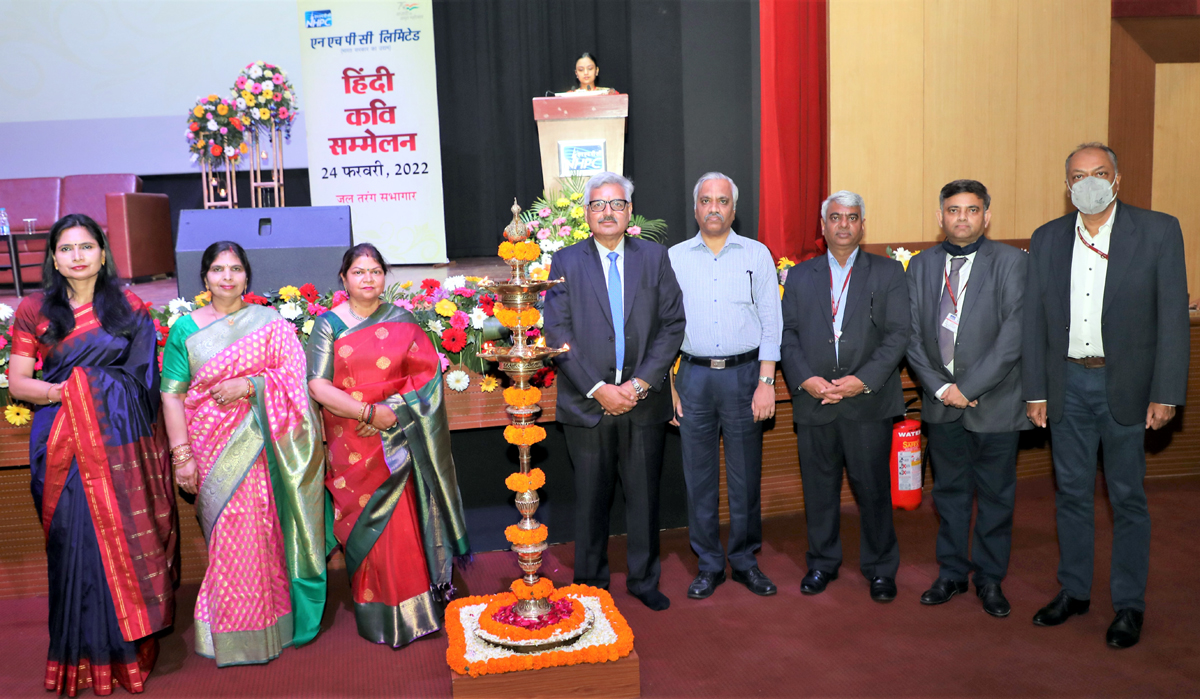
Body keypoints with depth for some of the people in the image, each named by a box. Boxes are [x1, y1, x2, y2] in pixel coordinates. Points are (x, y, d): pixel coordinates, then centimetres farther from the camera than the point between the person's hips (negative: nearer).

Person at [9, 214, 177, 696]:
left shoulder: (130, 309, 8)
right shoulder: (34, 310, 7)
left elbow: (147, 377, 9)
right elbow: (17, 383, 3)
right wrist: (61, 391, -12)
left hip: (122, 443, 0)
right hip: (65, 447, 0)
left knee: (128, 539, 1)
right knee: (78, 542, 0)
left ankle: (131, 645, 14)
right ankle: (85, 653, 15)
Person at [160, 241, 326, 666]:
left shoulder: (270, 323, 6)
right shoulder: (186, 329, 6)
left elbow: (294, 375, -1)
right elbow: (172, 395, 1)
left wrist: (249, 385, -16)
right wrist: (182, 454, -6)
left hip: (262, 447, 0)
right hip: (214, 451, 0)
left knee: (266, 531, 2)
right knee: (229, 535, 1)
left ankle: (276, 616, 17)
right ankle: (233, 632, 14)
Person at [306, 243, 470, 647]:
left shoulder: (401, 322, 8)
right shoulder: (329, 324, 2)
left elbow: (425, 375, 0)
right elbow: (318, 386, -7)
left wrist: (390, 410, -14)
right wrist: (369, 412, -15)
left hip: (397, 441, 1)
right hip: (351, 444, -1)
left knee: (403, 523, 0)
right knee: (367, 527, 1)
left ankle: (413, 609, 13)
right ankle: (378, 617, 14)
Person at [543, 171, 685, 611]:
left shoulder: (654, 256, 6)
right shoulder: (566, 261, 2)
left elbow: (672, 324, 0)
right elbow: (558, 334, -4)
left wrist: (640, 383, -10)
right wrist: (597, 389, -12)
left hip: (644, 401, 1)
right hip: (587, 403, -1)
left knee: (644, 495, 11)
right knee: (591, 498, 9)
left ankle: (644, 580, 28)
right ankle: (591, 583, 26)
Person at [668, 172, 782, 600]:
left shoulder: (757, 255, 6)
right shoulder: (674, 258, 8)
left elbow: (771, 323, 3)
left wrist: (766, 382, -5)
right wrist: (667, 386, 1)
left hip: (744, 374, 0)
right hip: (693, 376, 1)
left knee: (746, 475, 5)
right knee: (699, 475, 5)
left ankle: (745, 560, 21)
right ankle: (709, 564, 18)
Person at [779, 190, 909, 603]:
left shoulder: (888, 273, 6)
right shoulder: (800, 276, 13)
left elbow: (897, 334, -2)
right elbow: (787, 334, 6)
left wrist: (863, 380, -14)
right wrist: (805, 378, -10)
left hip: (869, 403, -2)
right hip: (813, 402, 2)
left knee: (873, 488, 4)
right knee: (818, 487, 9)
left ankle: (880, 568, 22)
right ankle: (822, 563, 26)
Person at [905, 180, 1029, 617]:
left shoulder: (1010, 262, -5)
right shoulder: (921, 266, 7)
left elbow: (1014, 334, -14)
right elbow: (912, 335, 3)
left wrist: (969, 387, -17)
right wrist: (940, 387, -9)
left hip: (995, 402, -3)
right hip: (942, 402, 3)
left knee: (995, 495, 9)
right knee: (949, 491, 14)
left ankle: (989, 579, 25)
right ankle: (952, 573, 29)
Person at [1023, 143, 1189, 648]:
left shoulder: (1159, 231, -3)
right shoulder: (1047, 239, 5)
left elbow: (1172, 316, -6)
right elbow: (1034, 320, 5)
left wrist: (1165, 394, -10)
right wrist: (1035, 392, 2)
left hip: (1125, 384, -3)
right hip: (1067, 384, 3)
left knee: (1127, 498, 7)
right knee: (1072, 493, 13)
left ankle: (1129, 605, 21)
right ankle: (1074, 591, 27)